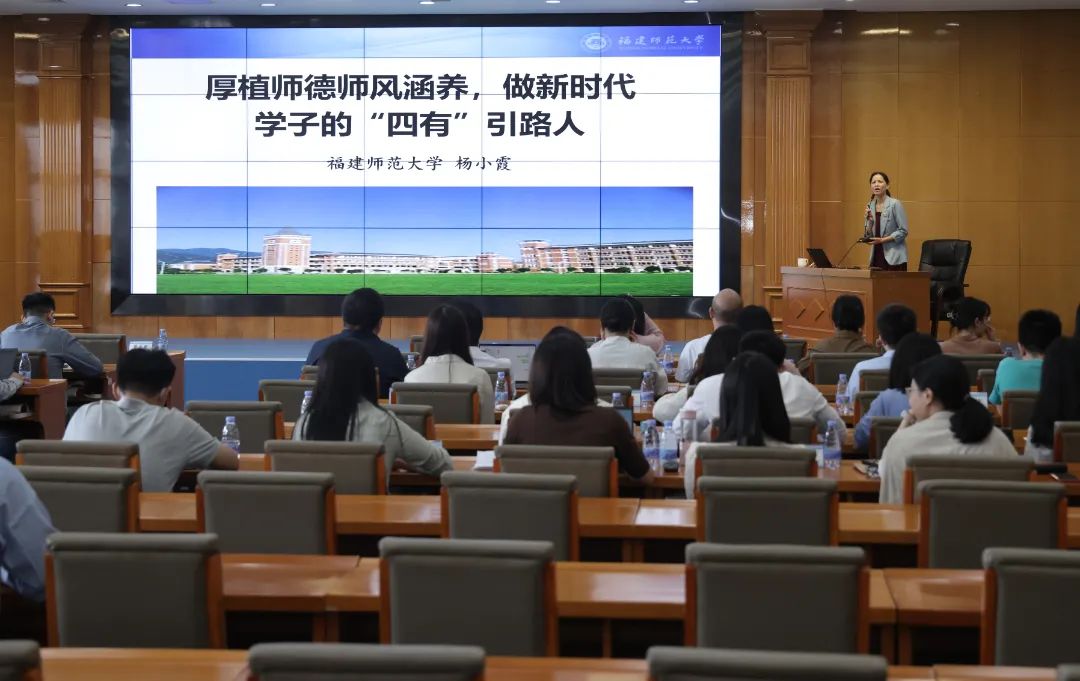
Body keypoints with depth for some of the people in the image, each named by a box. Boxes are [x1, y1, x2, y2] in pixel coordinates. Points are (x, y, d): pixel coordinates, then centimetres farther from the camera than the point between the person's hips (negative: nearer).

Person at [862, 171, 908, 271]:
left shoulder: (895, 204, -6)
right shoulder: (870, 206, 10)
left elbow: (903, 231, -9)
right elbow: (867, 237, 10)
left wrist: (882, 240, -16)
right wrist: (869, 220, -6)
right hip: (876, 257, 5)